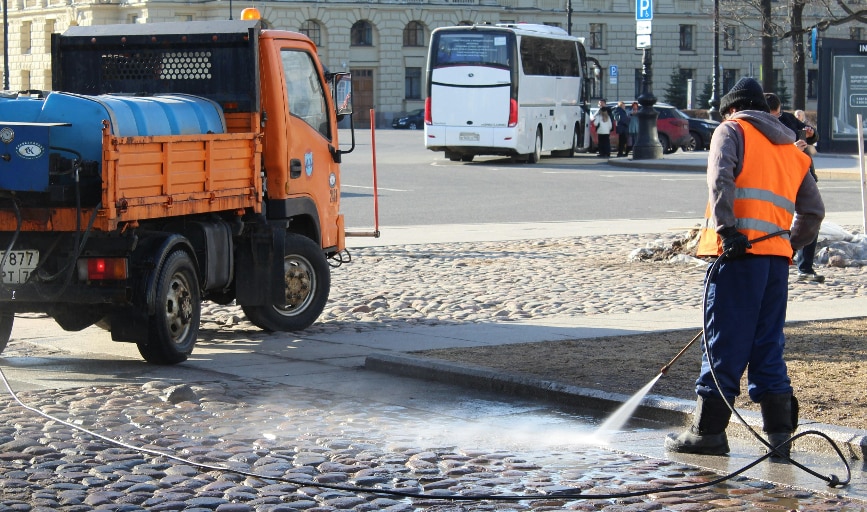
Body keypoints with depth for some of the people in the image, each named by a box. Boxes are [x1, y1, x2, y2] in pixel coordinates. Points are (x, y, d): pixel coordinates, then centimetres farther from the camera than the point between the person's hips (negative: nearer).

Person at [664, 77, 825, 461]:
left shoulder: (732, 131, 7)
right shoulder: (792, 150, 24)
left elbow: (721, 178, -13)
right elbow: (813, 212, 22)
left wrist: (727, 229, -20)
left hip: (741, 250, -5)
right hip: (777, 257, 6)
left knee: (724, 343, -2)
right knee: (768, 346, 11)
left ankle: (708, 431, 1)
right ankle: (780, 433, 8)